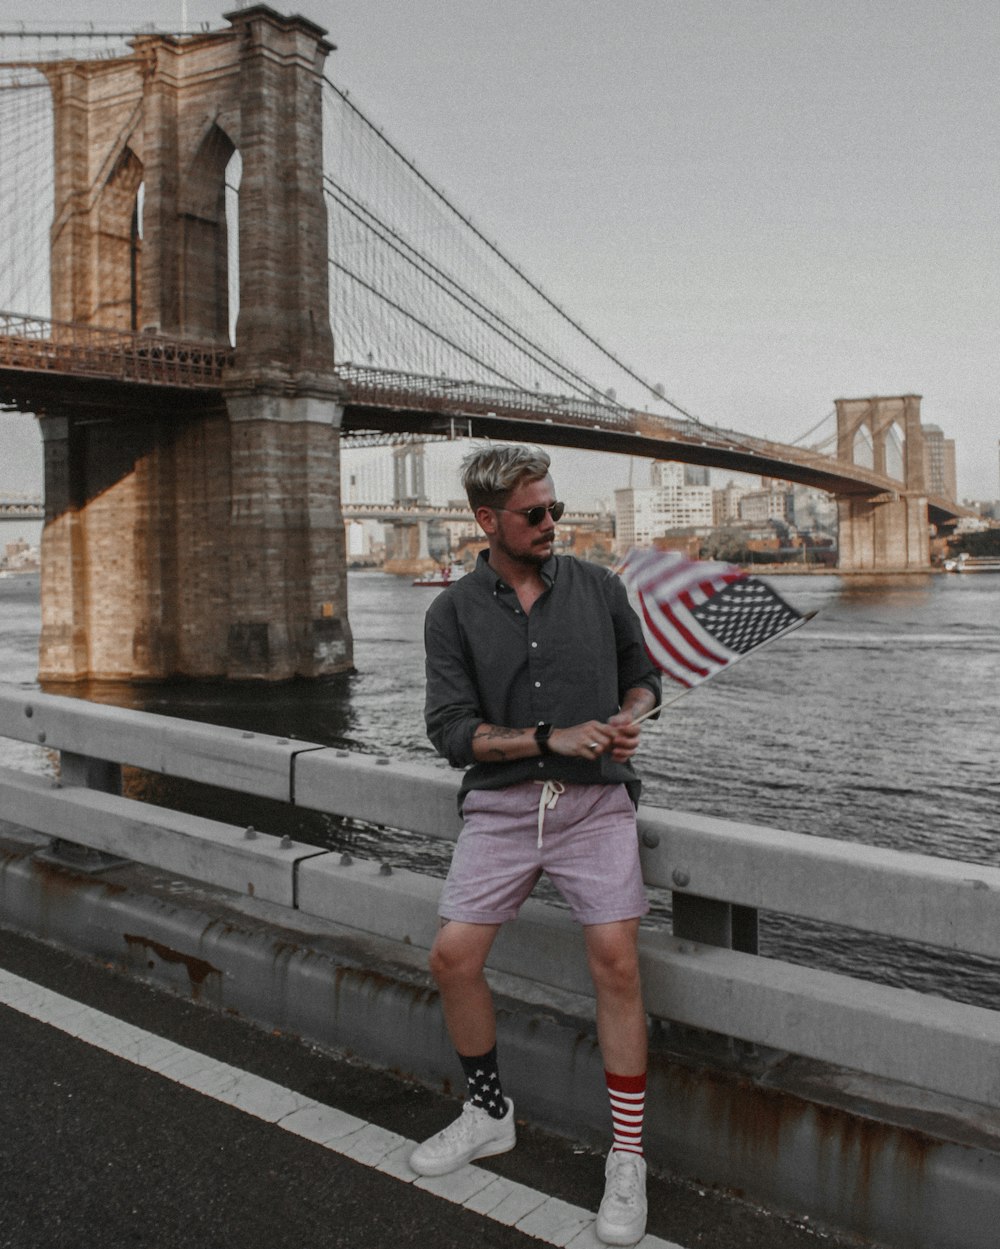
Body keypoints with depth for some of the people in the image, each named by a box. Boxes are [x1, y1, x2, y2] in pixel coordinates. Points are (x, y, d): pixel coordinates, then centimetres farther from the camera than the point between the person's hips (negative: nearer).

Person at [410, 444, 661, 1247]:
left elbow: (643, 674, 17)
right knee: (453, 958, -3)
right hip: (501, 804, 1)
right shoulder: (453, 614, 3)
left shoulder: (597, 587, 6)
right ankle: (489, 1114, 24)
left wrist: (629, 717, -5)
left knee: (616, 963, -11)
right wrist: (550, 739, -15)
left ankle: (628, 1159, 6)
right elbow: (452, 729, -4)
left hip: (595, 800, 0)